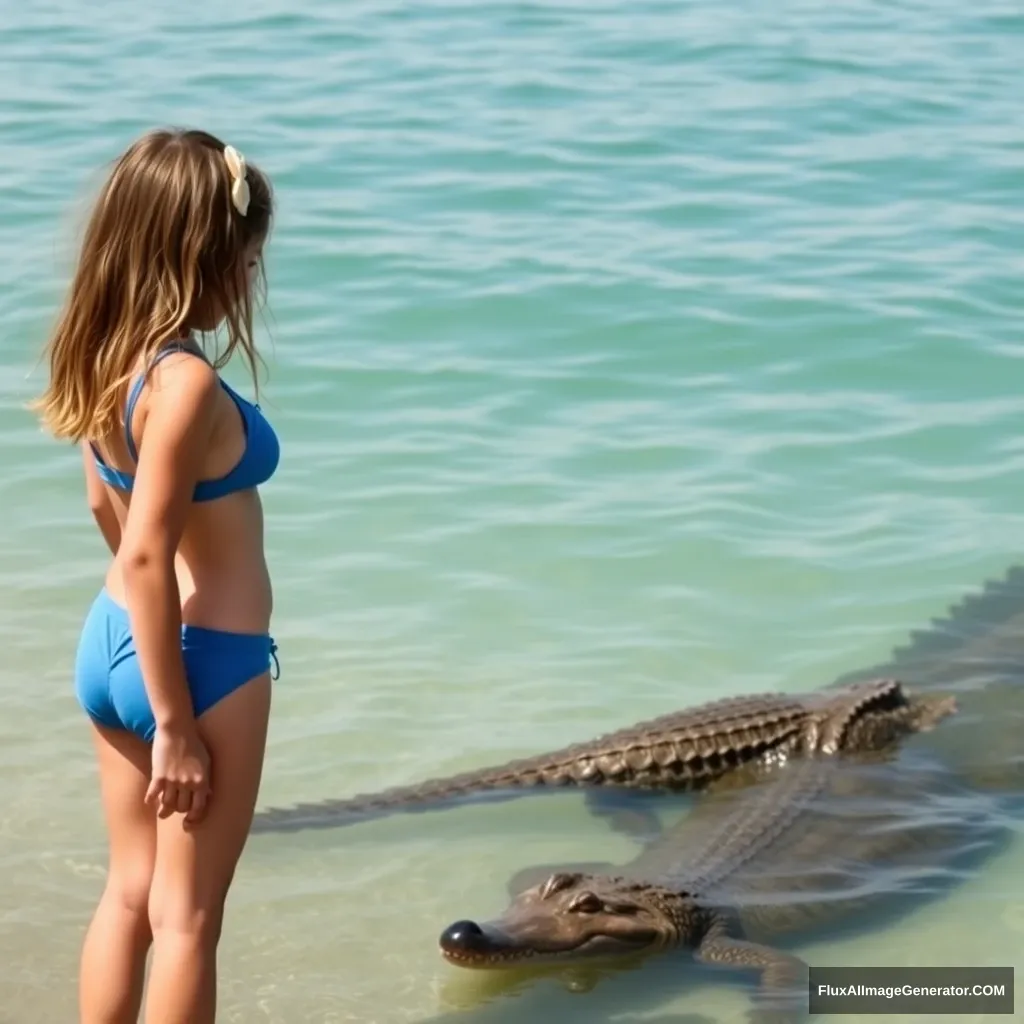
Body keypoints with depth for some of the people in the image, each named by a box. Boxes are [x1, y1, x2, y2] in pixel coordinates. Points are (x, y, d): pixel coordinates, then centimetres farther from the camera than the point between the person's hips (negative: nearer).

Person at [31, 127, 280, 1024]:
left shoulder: (102, 361, 1)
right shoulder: (188, 382, -25)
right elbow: (147, 554, -27)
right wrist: (176, 722, -21)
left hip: (111, 641, 8)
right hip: (200, 661, -8)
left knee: (131, 890, 20)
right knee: (187, 913, 6)